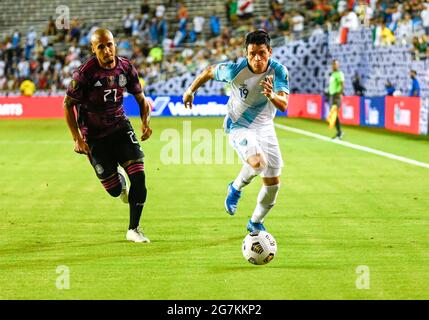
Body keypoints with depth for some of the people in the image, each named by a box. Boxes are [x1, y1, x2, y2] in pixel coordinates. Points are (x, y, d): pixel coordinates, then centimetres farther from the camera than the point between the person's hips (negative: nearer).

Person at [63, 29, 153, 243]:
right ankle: (118, 177, 40)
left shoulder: (126, 68, -6)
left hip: (120, 127, 3)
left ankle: (133, 229, 3)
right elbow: (68, 105, -9)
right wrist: (77, 138, -14)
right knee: (114, 189, -1)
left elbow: (140, 98, 9)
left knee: (139, 176, -12)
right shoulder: (84, 73, -19)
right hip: (94, 136, -3)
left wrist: (145, 123, -7)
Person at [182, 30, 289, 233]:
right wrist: (191, 90, 9)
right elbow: (210, 71, -4)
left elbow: (283, 105, -31)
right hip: (239, 126, -4)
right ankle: (236, 188, 2)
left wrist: (271, 95, -52)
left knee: (273, 183, 5)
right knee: (257, 162, -32)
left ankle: (256, 223, 31)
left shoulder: (279, 71, -21)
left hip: (265, 128, 4)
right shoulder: (235, 70, -24)